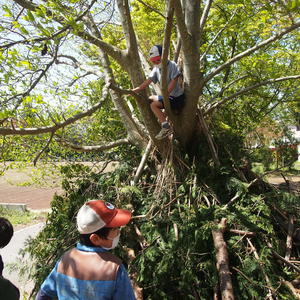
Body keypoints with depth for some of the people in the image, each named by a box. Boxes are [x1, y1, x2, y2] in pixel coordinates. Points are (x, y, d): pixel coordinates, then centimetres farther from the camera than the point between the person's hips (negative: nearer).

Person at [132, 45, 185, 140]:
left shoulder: (172, 65, -11)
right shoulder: (156, 69, 8)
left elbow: (174, 80, -23)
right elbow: (148, 81, -3)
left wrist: (167, 93, -38)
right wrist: (136, 90, -19)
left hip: (177, 98, -9)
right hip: (168, 96, 9)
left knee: (154, 105, -21)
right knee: (150, 99, 19)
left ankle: (166, 127, -23)